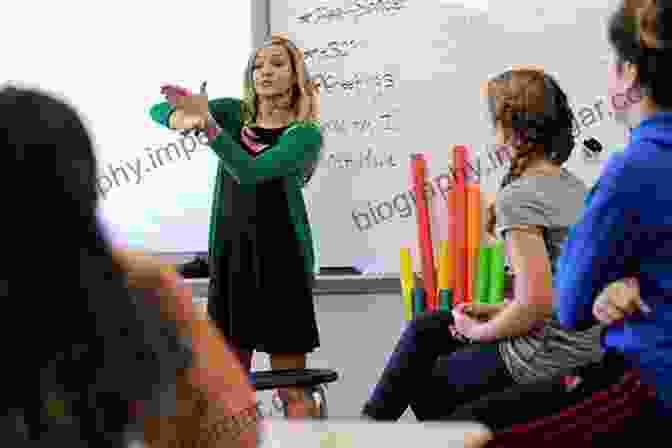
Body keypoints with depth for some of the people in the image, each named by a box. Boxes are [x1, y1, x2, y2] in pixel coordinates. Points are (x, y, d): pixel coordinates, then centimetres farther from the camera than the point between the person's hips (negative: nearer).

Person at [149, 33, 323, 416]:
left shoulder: (305, 133, -6)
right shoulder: (235, 112, 8)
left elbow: (249, 172, -21)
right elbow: (159, 110, 2)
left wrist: (207, 123, -30)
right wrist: (181, 119, -21)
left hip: (281, 257, -4)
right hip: (228, 253, 5)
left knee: (292, 388, -1)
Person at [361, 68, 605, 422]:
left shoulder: (518, 197, -20)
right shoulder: (574, 186, 8)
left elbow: (535, 303, -26)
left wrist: (478, 331, -9)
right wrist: (494, 311, 11)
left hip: (544, 361, -9)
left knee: (425, 381, 16)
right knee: (424, 329, 20)